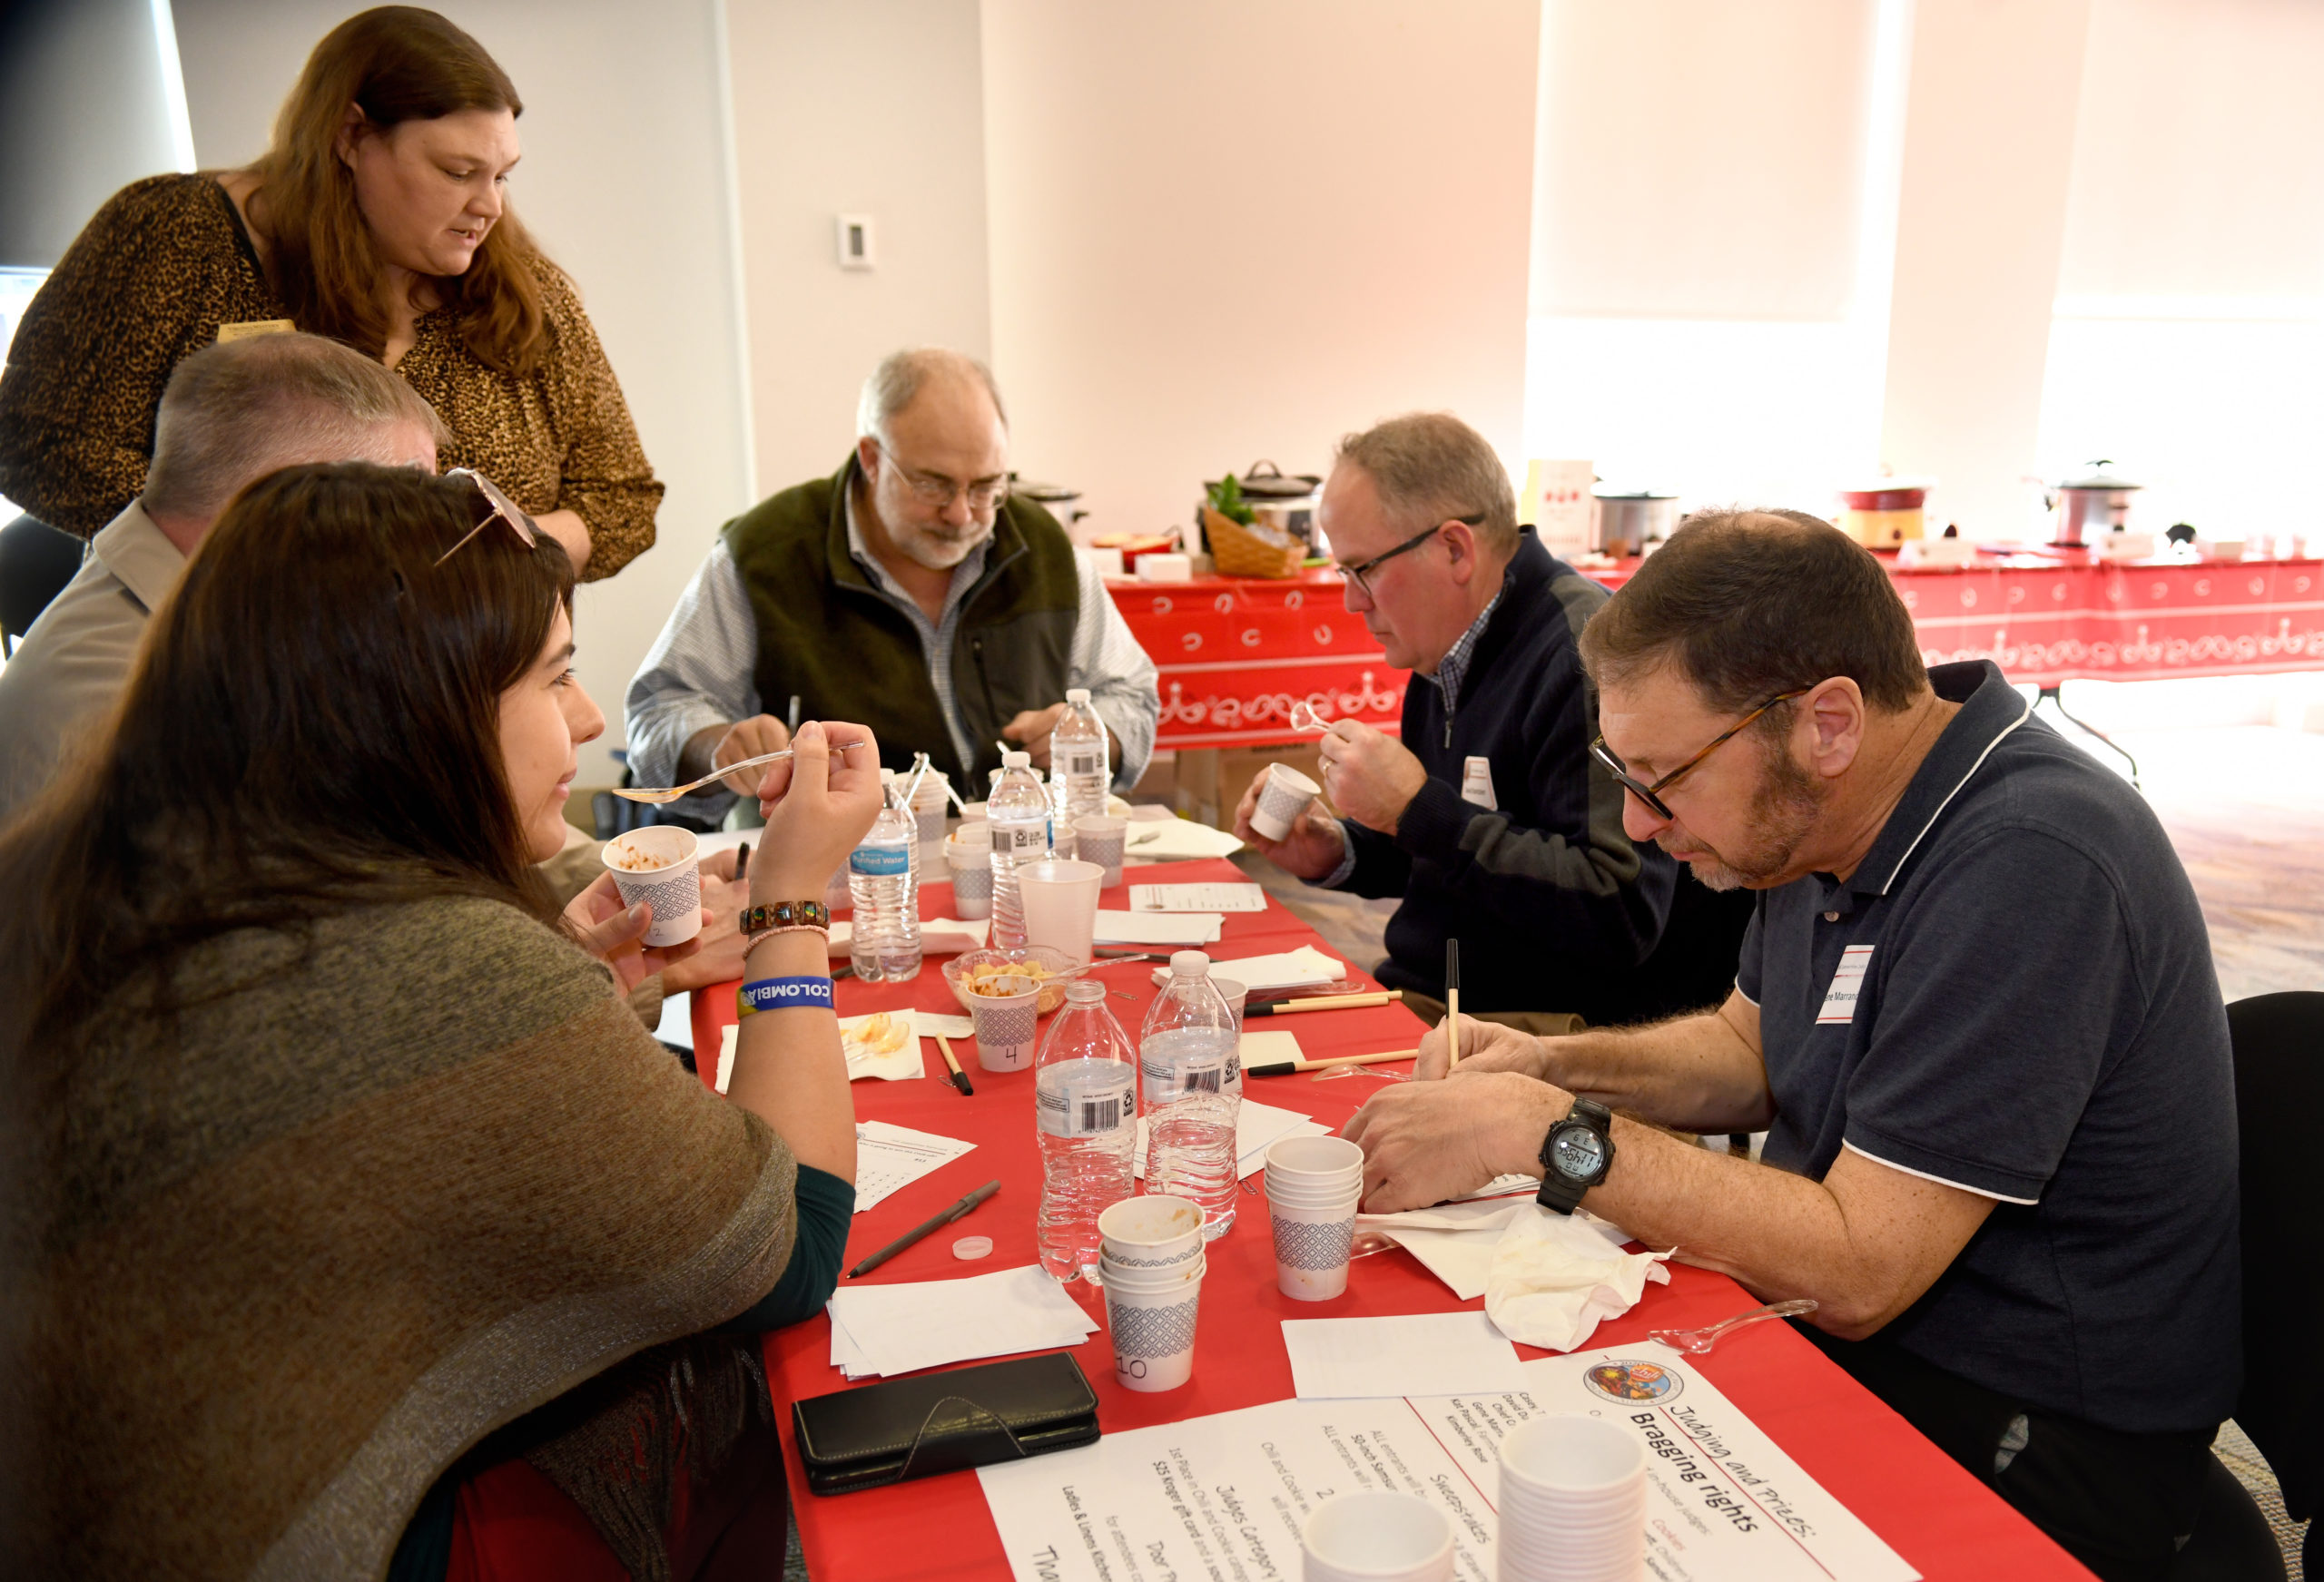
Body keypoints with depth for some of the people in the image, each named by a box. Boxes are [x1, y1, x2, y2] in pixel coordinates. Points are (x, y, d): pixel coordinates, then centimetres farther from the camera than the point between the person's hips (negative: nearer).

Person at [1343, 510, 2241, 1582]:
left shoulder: (2030, 867, -28)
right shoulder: (1822, 810, 0)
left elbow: (1857, 1272, -28)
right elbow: (1756, 1053, 14)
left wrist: (1541, 1129, -25)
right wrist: (1556, 1067, -3)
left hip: (2029, 1430, -7)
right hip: (1856, 1327, 8)